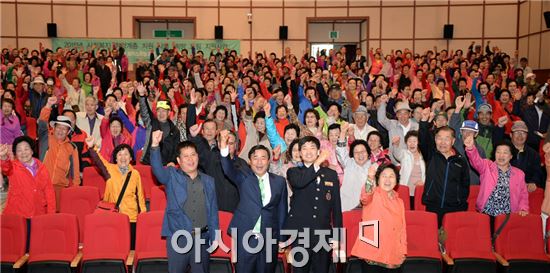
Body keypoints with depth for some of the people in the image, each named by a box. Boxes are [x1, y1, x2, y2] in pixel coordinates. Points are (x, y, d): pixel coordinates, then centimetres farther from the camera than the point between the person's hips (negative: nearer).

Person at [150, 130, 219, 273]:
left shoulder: (208, 181, 9)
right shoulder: (171, 176, 2)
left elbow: (213, 211, 10)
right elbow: (157, 168, -19)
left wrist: (214, 237, 6)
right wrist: (155, 145, -35)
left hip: (202, 238, 3)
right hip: (177, 238, -2)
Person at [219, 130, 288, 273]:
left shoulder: (279, 181, 4)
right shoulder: (243, 177, 0)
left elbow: (281, 211, 8)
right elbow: (229, 169, -20)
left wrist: (281, 238, 8)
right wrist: (224, 147, -37)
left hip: (270, 239, 2)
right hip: (245, 238, -1)